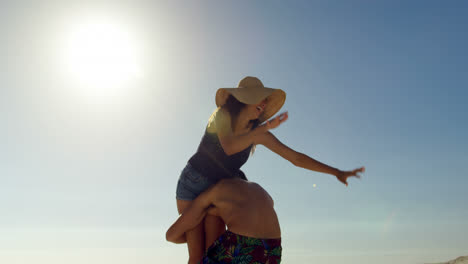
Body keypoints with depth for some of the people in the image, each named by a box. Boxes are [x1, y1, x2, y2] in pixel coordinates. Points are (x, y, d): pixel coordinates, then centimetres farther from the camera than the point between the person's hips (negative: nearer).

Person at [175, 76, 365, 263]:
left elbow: (296, 158, -6)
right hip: (191, 185, -3)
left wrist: (336, 172, -10)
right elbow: (229, 147, -37)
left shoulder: (259, 133, -7)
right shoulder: (222, 114, -18)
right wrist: (265, 127, -34)